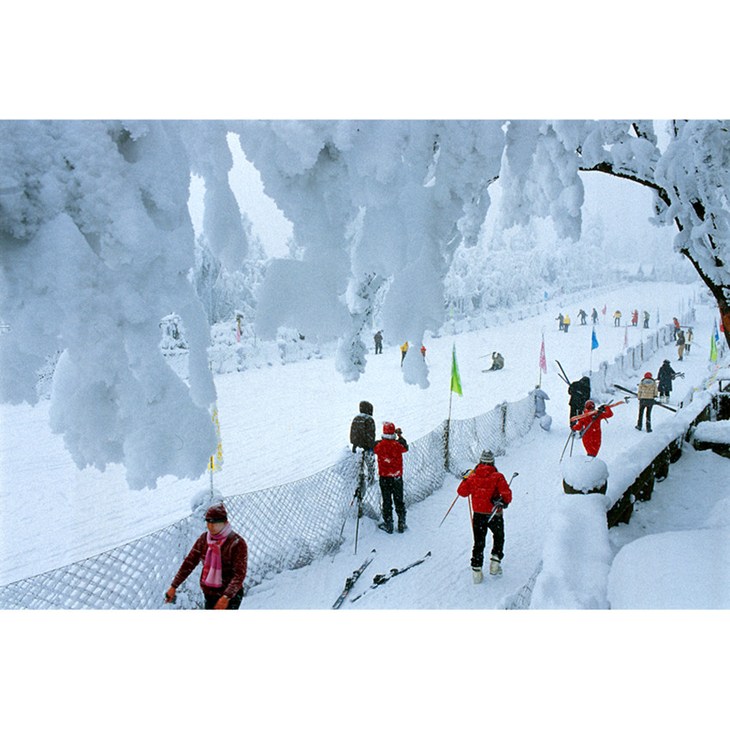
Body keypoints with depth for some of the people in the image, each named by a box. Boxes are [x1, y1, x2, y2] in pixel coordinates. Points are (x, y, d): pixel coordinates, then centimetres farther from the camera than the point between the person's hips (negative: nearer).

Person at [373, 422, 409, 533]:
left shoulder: (379, 445, -13)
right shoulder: (398, 445, -14)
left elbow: (373, 449, 9)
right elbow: (405, 447, 8)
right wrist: (400, 436, 22)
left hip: (384, 477, 0)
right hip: (397, 477, 0)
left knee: (387, 501, 10)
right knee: (399, 501, 13)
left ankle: (388, 525, 13)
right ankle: (402, 524, 19)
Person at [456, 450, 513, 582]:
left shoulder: (472, 477, -5)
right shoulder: (497, 477, -13)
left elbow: (462, 492, 2)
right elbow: (506, 493, -18)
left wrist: (466, 479, 15)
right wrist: (505, 501, 3)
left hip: (478, 514, 2)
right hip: (494, 515, -2)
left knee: (479, 542, 13)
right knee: (499, 537, 24)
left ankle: (476, 569, 8)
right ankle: (495, 562, 15)